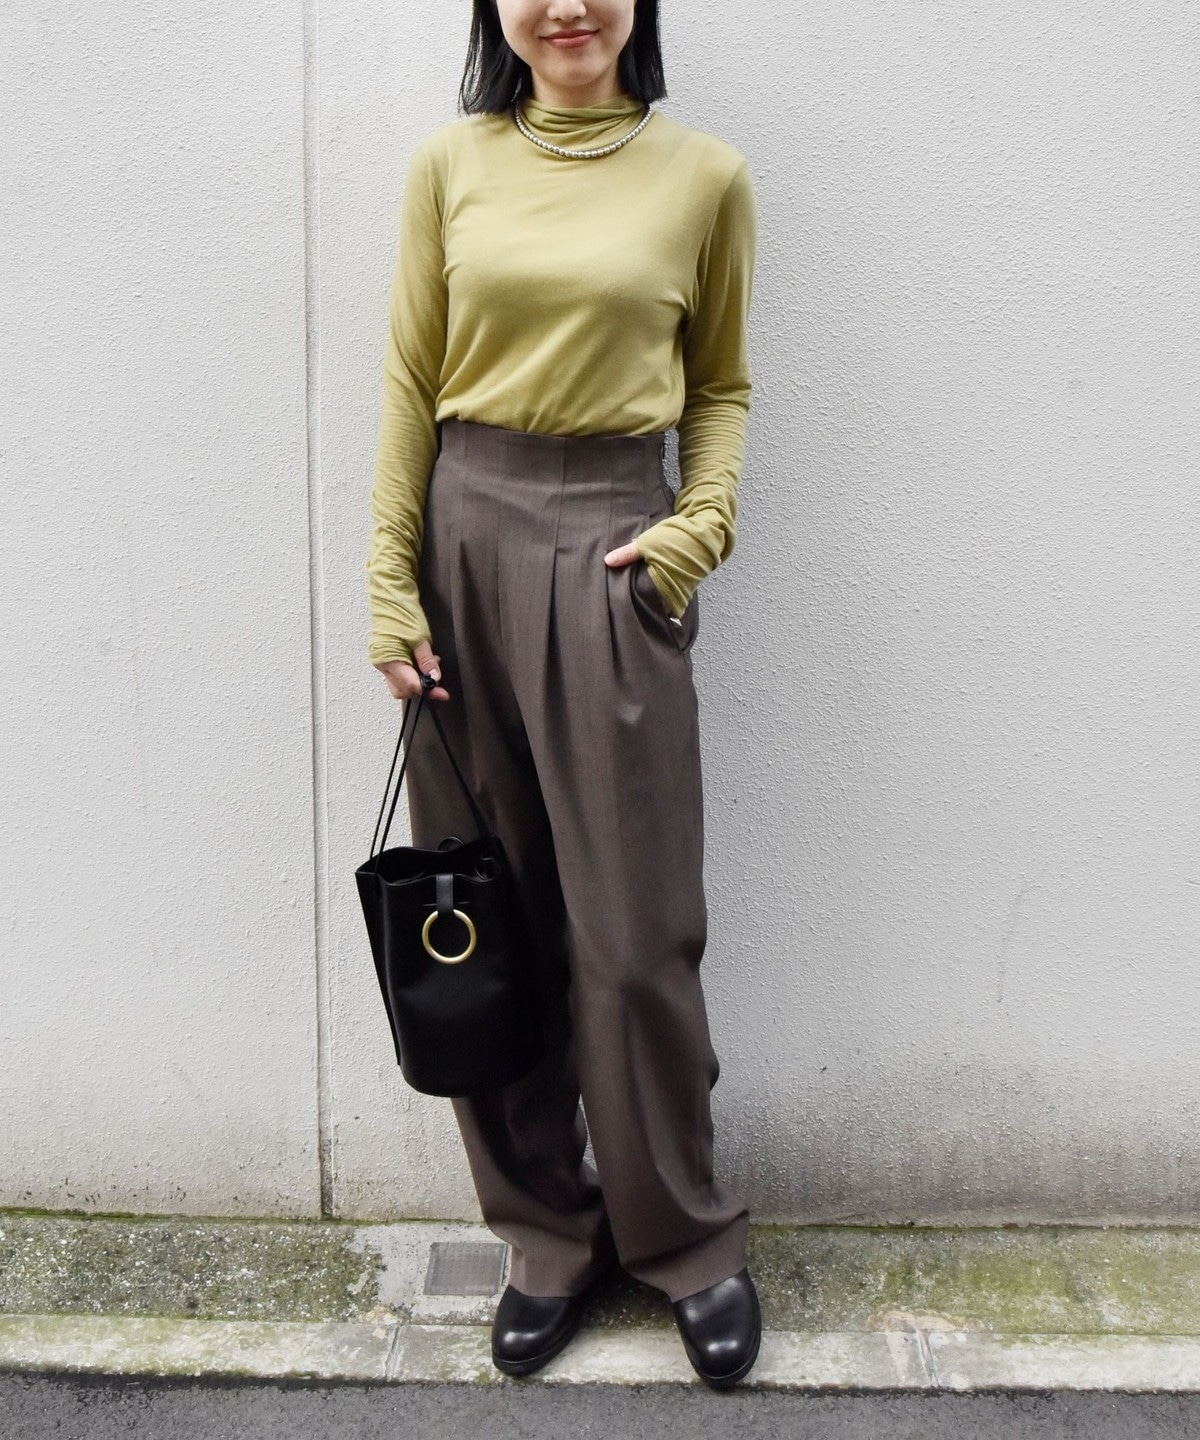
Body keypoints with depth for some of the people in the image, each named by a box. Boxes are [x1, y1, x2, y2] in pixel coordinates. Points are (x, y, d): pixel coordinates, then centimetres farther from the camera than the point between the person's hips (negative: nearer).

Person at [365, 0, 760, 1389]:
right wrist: (389, 585, -1)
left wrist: (703, 525, -5)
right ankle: (546, 1231, 25)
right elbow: (411, 382, 5)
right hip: (466, 538, 2)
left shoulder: (703, 176, 4)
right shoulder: (450, 165, 7)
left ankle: (685, 1237, 22)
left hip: (613, 554, -2)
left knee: (635, 933, 0)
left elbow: (722, 385, 11)